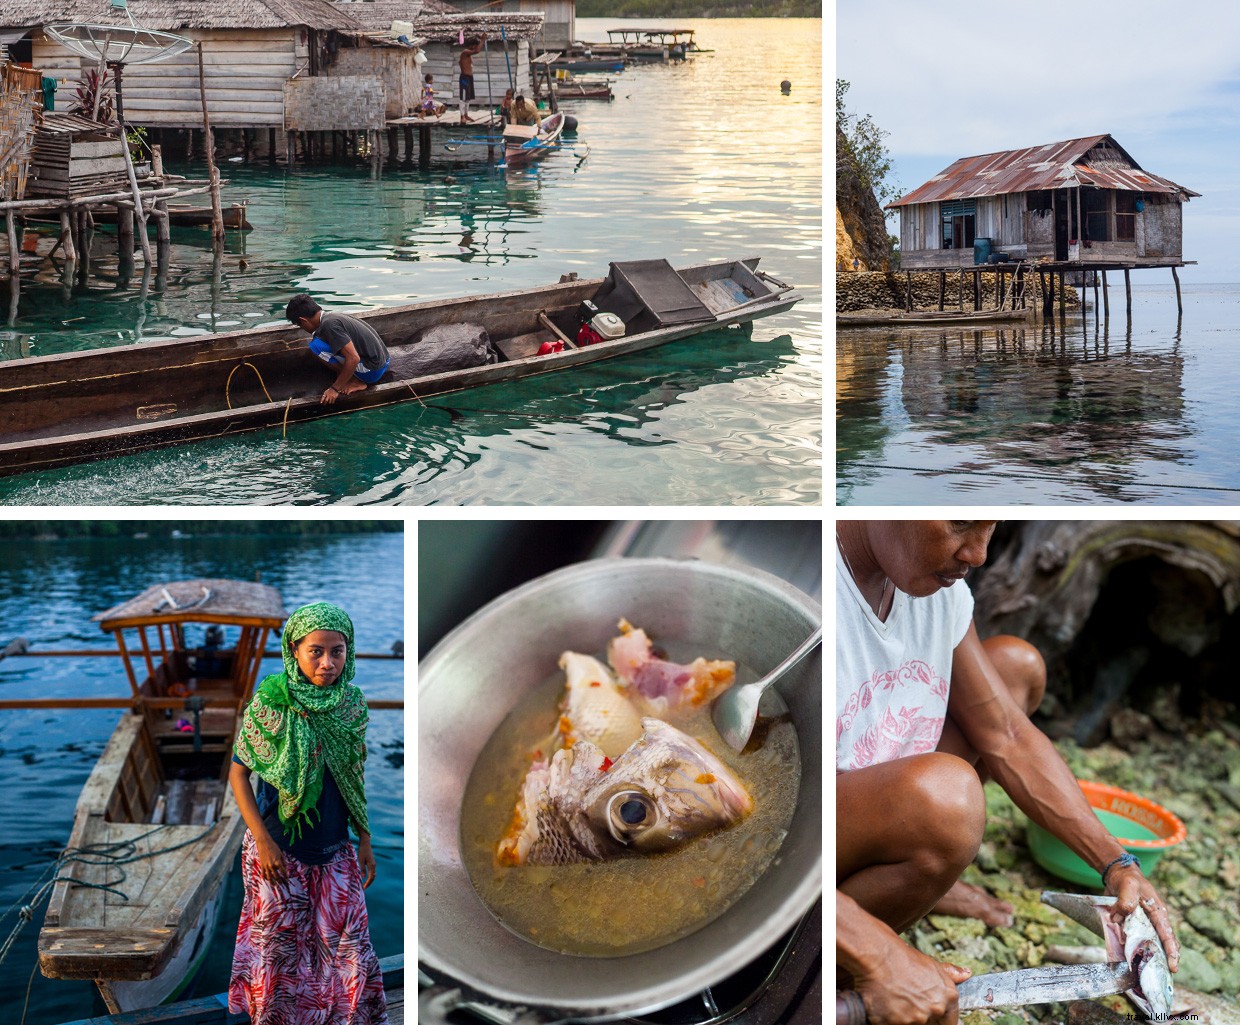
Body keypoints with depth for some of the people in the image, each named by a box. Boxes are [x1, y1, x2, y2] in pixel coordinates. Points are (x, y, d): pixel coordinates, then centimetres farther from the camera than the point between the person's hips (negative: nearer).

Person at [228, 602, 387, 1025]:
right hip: (279, 848, -3)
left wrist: (365, 839, 7)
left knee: (350, 941, 3)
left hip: (335, 848, 3)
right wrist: (263, 841, -13)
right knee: (278, 942, 10)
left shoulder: (353, 704, -3)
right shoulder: (268, 704, -15)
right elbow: (238, 773, -8)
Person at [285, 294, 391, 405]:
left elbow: (353, 359, -25)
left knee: (316, 345, -10)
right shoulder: (333, 317, 11)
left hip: (372, 371, -9)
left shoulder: (329, 324, -18)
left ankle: (355, 382, -4)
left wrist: (335, 388, -17)